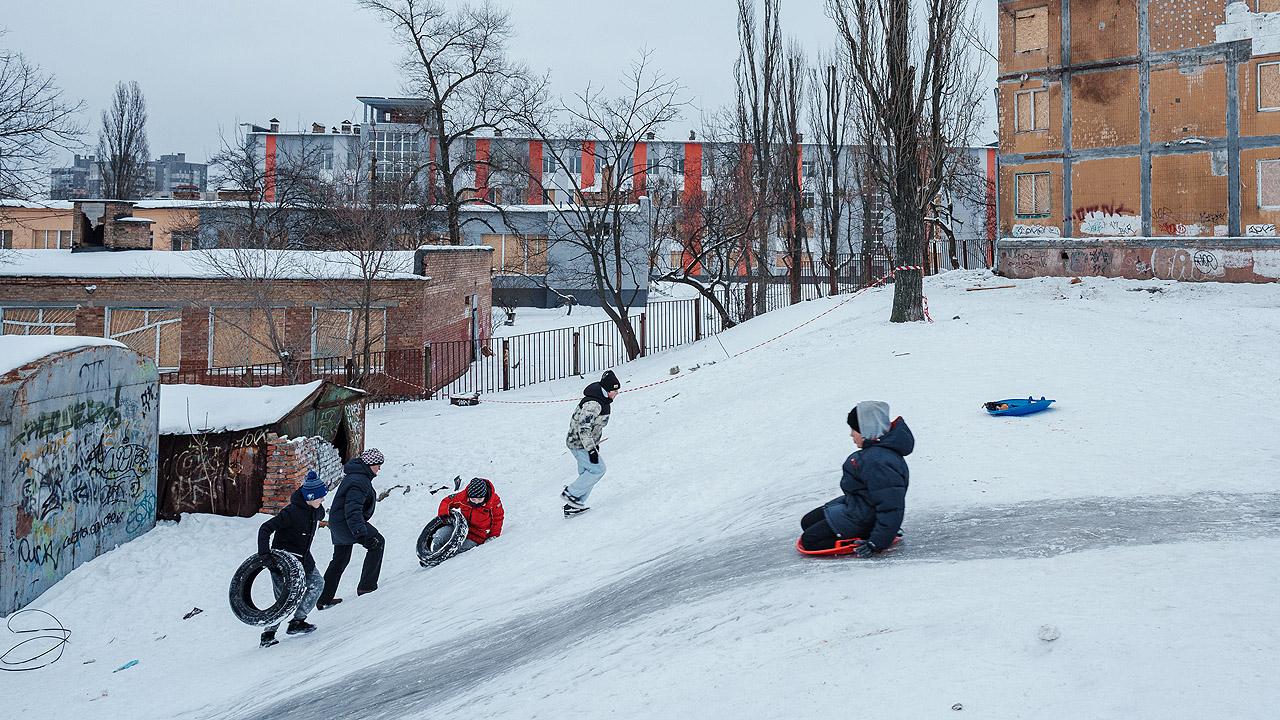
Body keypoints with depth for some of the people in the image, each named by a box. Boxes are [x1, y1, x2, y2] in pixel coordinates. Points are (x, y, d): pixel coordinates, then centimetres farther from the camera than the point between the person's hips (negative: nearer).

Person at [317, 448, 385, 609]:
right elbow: (353, 509, -32)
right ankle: (367, 586, -4)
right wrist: (362, 534, -39)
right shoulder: (359, 481, -23)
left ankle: (324, 599, 22)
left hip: (337, 523, 11)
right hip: (345, 523, -11)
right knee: (377, 542, -4)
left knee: (340, 560, 17)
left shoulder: (359, 475, 11)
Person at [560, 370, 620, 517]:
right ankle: (570, 493, -1)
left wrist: (595, 443, 24)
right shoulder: (593, 404, -26)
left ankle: (572, 506, 14)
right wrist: (591, 450, -27)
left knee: (587, 473, 11)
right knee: (597, 469, -9)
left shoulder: (603, 401, 7)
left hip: (587, 442, 10)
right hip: (579, 443, -10)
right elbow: (583, 427, -28)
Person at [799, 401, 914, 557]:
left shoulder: (878, 462, -33)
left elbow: (891, 507, -33)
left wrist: (877, 543, -30)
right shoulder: (876, 450, 0)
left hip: (862, 519, -11)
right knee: (807, 522, 18)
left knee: (809, 540, -7)